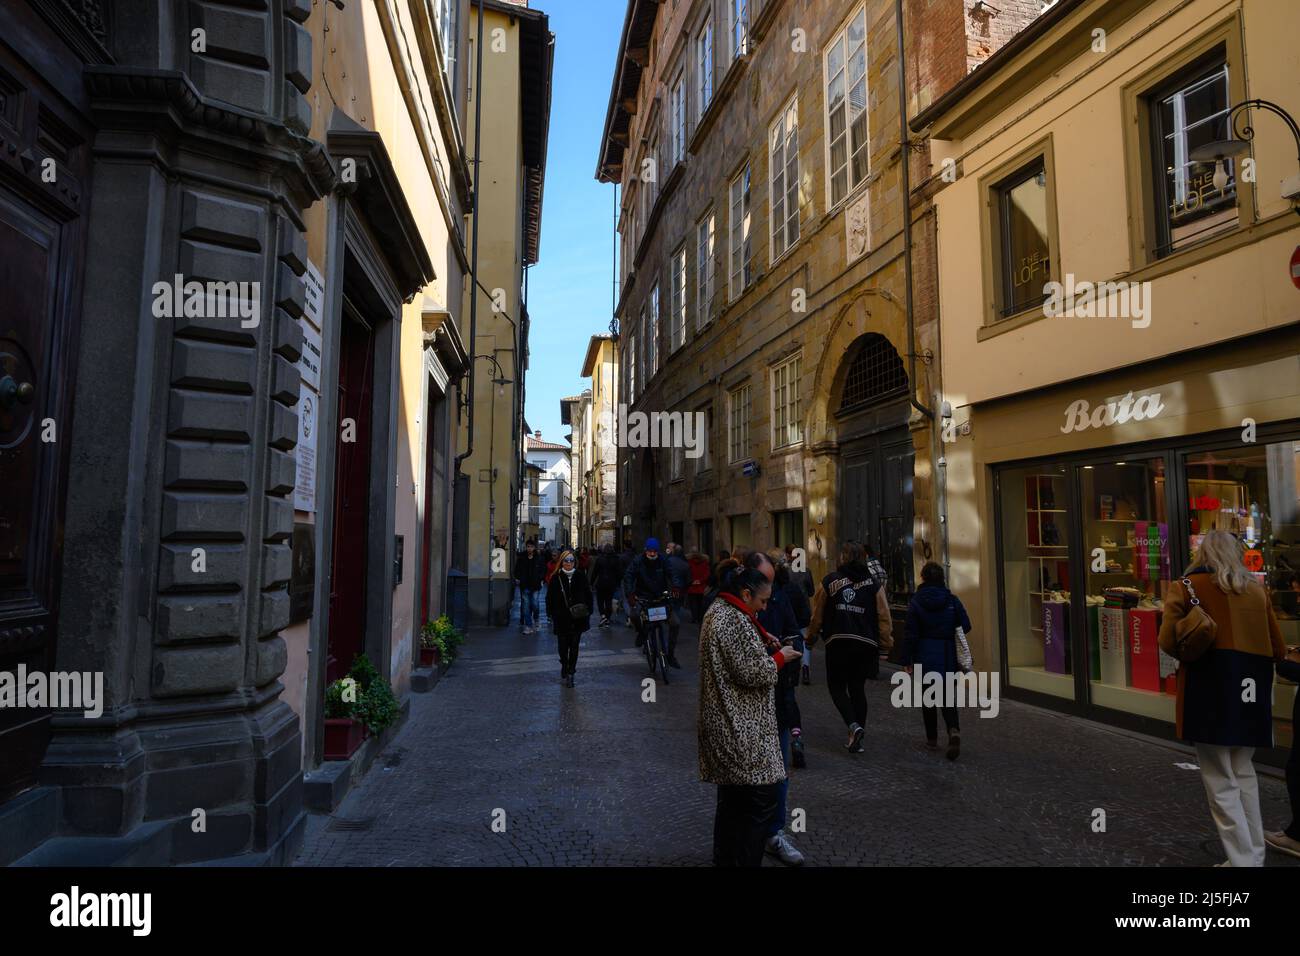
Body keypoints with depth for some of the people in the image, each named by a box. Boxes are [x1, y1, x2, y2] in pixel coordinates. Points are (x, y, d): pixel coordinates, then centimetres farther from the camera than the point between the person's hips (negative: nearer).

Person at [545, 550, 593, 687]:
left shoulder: (581, 577, 3)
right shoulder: (556, 578, 0)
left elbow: (588, 596, 9)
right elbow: (549, 598, 4)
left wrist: (588, 612, 4)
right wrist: (551, 614, 0)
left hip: (578, 618, 1)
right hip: (561, 618, 0)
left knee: (574, 646, 0)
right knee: (563, 645, 7)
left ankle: (570, 672, 5)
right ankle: (565, 666, 31)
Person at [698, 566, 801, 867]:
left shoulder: (716, 611, 12)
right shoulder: (736, 620, -19)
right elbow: (753, 673, -21)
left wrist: (763, 642, 11)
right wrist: (779, 658, -5)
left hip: (725, 727, 11)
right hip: (743, 730, -11)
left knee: (732, 802, 19)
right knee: (760, 801, -2)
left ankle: (725, 859, 29)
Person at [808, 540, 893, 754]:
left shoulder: (830, 581, -3)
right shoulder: (874, 583, 1)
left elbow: (817, 614, 2)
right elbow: (884, 616, 0)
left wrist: (811, 636, 15)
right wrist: (886, 641, 9)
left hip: (838, 642, -3)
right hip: (865, 644, 3)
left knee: (837, 687, 10)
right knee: (858, 688, 14)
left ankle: (853, 726, -11)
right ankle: (856, 739, 17)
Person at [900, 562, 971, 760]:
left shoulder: (916, 602, -9)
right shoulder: (952, 600, -3)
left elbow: (910, 633, -8)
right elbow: (966, 626, -1)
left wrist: (906, 659, -2)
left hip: (925, 656, -2)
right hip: (948, 656, 2)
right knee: (947, 695, 11)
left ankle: (932, 739, 17)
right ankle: (953, 730, -13)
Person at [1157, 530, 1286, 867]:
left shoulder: (1186, 587, -2)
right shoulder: (1257, 590, 9)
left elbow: (1168, 642, -9)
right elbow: (1278, 650, 11)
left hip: (1209, 691, -5)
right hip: (1250, 690, 5)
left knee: (1221, 782, 3)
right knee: (1243, 773, 21)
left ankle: (1243, 860, 4)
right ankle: (1254, 855, 26)